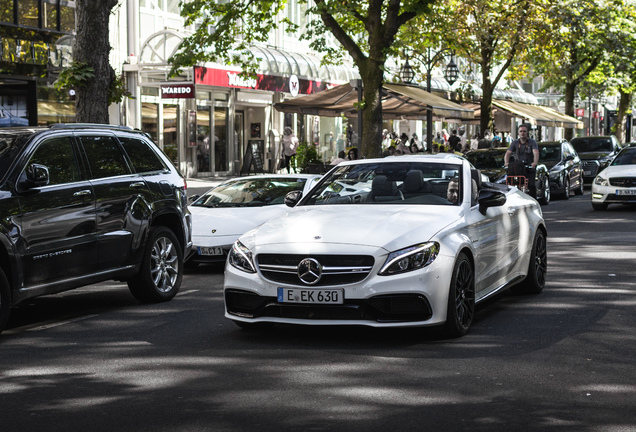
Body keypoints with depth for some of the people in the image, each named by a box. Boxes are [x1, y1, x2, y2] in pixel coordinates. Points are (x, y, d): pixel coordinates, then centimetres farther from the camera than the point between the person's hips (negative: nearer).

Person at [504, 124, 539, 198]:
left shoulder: (532, 142, 1)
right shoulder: (515, 143, 8)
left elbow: (536, 153, -16)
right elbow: (508, 153, -4)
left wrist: (535, 163, -37)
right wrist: (506, 163, -25)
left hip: (530, 169, -2)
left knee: (531, 185, -17)